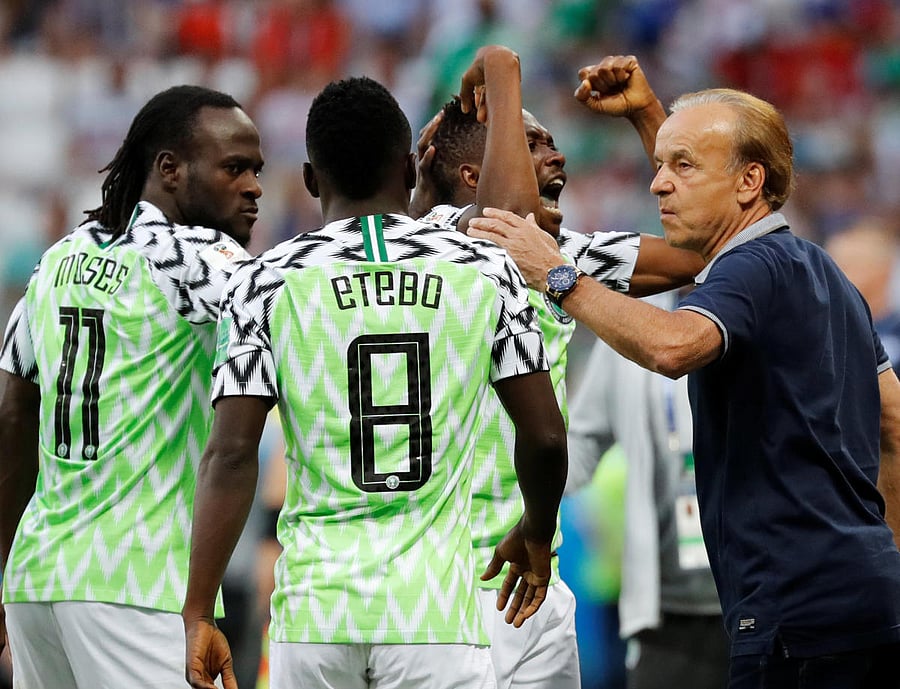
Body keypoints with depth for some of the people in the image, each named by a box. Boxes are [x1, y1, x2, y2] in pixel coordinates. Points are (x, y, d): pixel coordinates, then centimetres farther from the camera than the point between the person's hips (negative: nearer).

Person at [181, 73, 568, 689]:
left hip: (314, 613, 1)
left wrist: (198, 613, -3)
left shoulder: (269, 281, 1)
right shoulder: (484, 270, 4)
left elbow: (231, 455, -5)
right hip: (436, 613, -1)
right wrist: (536, 537, 25)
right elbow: (545, 437, 6)